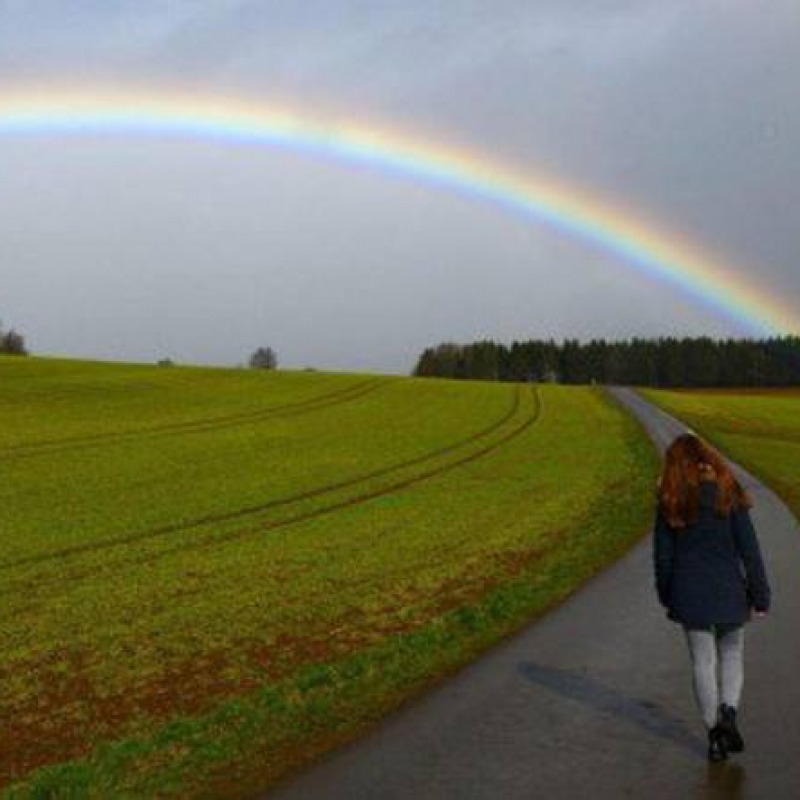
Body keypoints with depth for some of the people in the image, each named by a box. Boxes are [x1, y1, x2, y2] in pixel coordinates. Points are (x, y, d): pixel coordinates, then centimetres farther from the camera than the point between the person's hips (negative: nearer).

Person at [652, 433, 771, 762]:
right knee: (732, 655, 19)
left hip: (689, 594, 1)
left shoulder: (670, 504, -4)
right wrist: (760, 596, 1)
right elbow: (749, 550, -7)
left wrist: (666, 597, 14)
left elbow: (662, 555, 1)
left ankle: (715, 734, 12)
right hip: (728, 592, 0)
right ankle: (728, 710, -3)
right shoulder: (729, 495, -8)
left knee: (702, 663, 10)